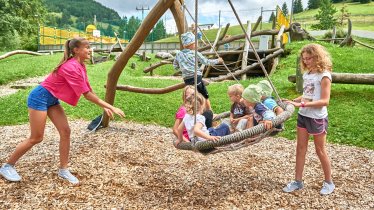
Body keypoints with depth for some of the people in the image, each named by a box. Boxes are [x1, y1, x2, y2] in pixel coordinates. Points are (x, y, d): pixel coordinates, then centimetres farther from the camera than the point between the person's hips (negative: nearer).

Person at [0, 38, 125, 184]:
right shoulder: (72, 67, -28)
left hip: (52, 99, 9)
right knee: (36, 138, 0)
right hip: (40, 97, -9)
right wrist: (111, 107, -27)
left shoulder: (80, 66, 1)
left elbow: (88, 90, 5)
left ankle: (63, 170, 11)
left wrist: (104, 107, -1)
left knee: (65, 131, 1)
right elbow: (87, 95, -28)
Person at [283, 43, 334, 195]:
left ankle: (329, 182, 27)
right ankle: (298, 181, 20)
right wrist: (293, 101, -2)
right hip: (303, 116, 7)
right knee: (300, 148, 9)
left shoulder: (324, 75, -14)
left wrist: (302, 104, -27)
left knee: (320, 151, 7)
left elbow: (325, 101, -20)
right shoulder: (306, 74, 7)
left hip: (317, 118, -7)